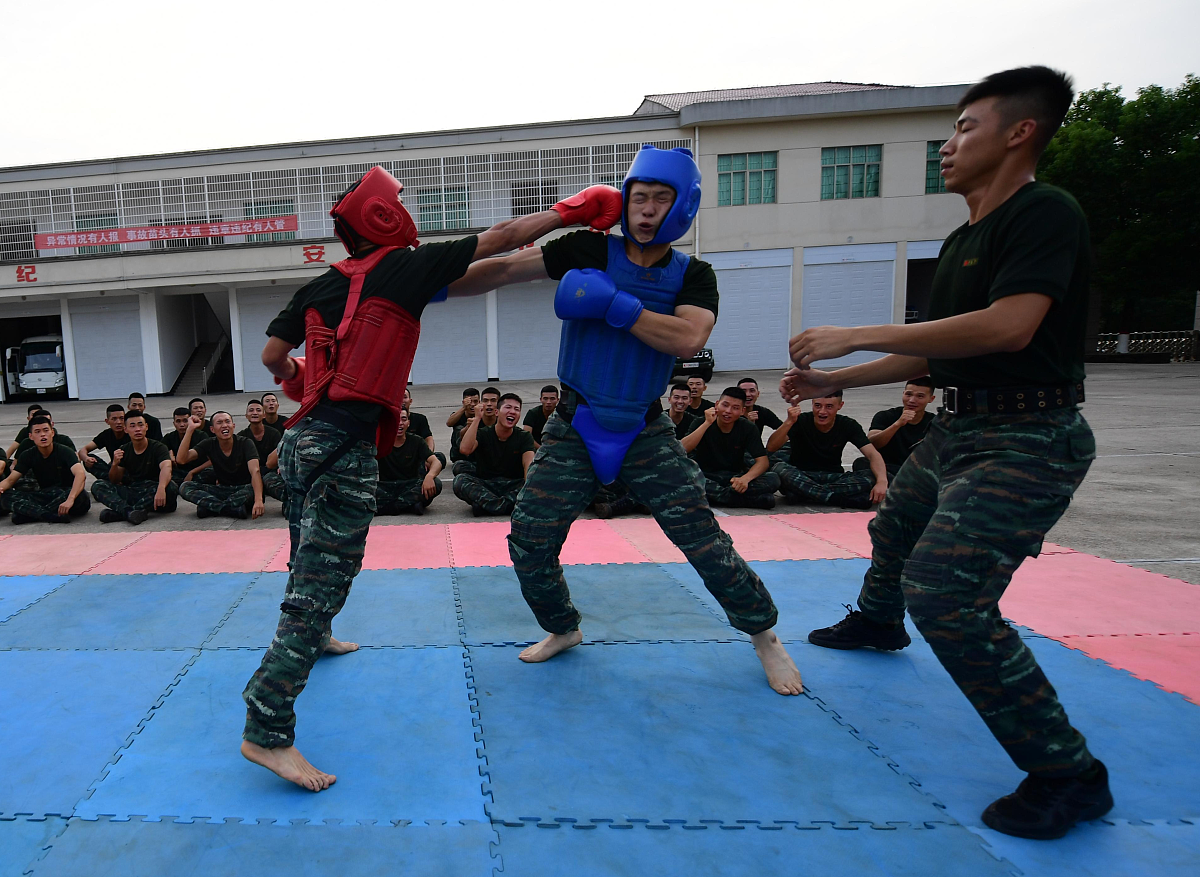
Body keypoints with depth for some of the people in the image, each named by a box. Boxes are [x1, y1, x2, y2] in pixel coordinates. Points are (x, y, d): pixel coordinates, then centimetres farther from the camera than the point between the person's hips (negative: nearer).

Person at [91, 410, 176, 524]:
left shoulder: (158, 447, -4)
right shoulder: (124, 450, 9)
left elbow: (166, 467, -25)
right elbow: (115, 482, 8)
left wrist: (161, 488, -46)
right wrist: (115, 464, -14)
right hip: (131, 491, 4)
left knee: (170, 488, -34)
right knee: (97, 486, -12)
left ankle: (120, 512, -34)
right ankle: (128, 511, -38)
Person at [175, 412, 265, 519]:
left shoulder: (245, 443, -12)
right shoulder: (208, 445, -1)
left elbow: (255, 471, -27)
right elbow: (181, 459, -14)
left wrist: (258, 500, -44)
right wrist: (190, 429, -20)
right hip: (221, 489, 4)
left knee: (254, 489, -37)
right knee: (185, 487, -18)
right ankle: (235, 509, -30)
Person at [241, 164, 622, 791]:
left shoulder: (320, 286, 12)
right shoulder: (405, 268, -4)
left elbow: (271, 356, 16)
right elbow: (500, 239, 1)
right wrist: (572, 210, 10)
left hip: (301, 438, 8)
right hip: (345, 449, -8)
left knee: (311, 557, 29)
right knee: (322, 581, -6)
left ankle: (313, 638, 55)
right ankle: (267, 734, -4)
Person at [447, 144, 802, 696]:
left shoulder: (693, 276, -1)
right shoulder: (590, 252, -3)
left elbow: (688, 339, -20)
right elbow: (508, 268, -4)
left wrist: (610, 304, -24)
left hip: (645, 432, 0)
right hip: (574, 428, 1)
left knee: (703, 538, -2)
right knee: (529, 542, 1)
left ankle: (765, 636, 21)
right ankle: (563, 629, 30)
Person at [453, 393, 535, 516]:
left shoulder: (524, 437, 3)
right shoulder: (483, 434, 2)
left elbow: (528, 464, -15)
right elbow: (465, 449, -20)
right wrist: (477, 418, -17)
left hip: (513, 485, 0)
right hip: (484, 485, 0)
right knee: (460, 480, -28)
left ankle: (485, 503, -33)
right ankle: (509, 505, -35)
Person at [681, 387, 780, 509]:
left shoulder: (747, 428, -1)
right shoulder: (701, 423, -6)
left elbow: (763, 461, -9)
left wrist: (746, 478, -30)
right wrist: (707, 423, -23)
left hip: (734, 477, 2)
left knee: (773, 480, -23)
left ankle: (713, 495, -27)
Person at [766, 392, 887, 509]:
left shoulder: (848, 425, -2)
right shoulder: (801, 421, -8)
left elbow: (873, 455, -11)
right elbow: (770, 448, -19)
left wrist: (882, 481, -31)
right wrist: (789, 422, -34)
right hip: (800, 477, -2)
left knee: (872, 477, -23)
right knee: (779, 469, -34)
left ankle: (806, 493, -27)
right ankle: (841, 499, -32)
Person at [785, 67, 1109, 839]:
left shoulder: (1045, 213, -15)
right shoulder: (964, 240, 14)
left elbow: (1008, 327, -30)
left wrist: (856, 335, -28)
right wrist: (833, 383, 15)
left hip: (1026, 440, -10)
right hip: (958, 428, 10)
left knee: (945, 593, -22)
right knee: (896, 530, 27)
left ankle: (1067, 775, -4)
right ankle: (877, 622, 59)